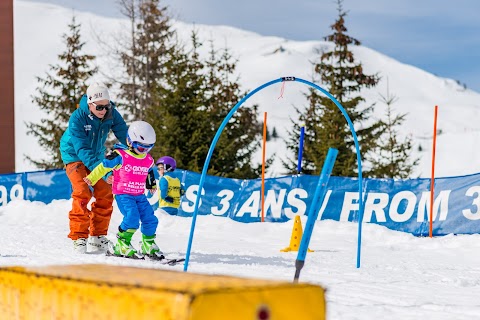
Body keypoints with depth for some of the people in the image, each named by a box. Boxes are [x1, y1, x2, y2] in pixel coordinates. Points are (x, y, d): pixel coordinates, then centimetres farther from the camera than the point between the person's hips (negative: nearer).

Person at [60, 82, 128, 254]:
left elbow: (125, 136, -21)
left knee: (105, 194, -4)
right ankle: (79, 237, -12)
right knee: (82, 193, -20)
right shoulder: (77, 118, -31)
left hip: (97, 155, 5)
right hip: (74, 155, -5)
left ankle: (98, 237, 9)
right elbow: (82, 149, -37)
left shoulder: (112, 115, -19)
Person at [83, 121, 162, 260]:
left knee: (150, 219, -1)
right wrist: (91, 178, -2)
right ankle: (122, 245, -14)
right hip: (123, 194, -7)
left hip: (140, 195, 7)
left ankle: (148, 246, 17)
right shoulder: (120, 156, -12)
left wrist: (152, 185, 43)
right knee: (132, 217, -25)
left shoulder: (148, 160, 8)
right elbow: (104, 166, -5)